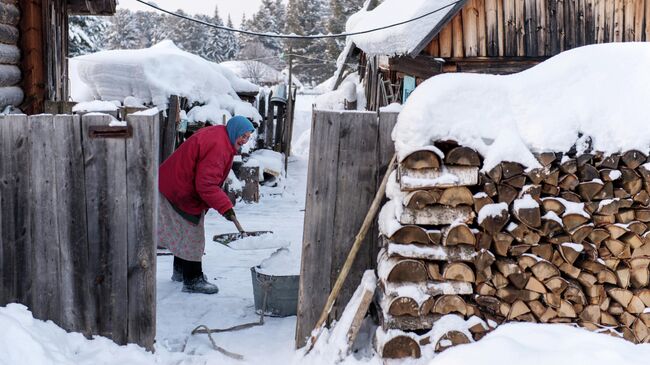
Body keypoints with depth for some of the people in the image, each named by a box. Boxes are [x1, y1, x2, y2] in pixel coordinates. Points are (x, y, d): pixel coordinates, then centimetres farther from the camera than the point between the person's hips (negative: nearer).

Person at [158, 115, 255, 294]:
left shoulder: (217, 134, 7)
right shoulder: (218, 147, -27)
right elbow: (206, 184, -31)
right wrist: (225, 206, -29)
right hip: (182, 193, -11)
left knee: (184, 232, 21)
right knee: (192, 235, -4)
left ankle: (181, 271, 36)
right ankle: (193, 281, 4)